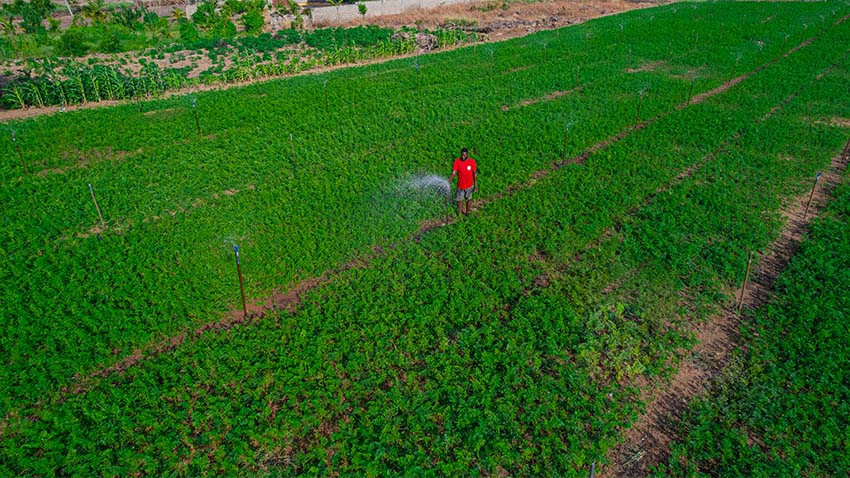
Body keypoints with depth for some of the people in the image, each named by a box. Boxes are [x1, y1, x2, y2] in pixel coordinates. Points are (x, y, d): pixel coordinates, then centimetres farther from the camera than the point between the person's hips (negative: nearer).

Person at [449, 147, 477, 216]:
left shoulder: (472, 161, -12)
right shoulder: (457, 161, -14)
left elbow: (475, 174, -5)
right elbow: (453, 173, -19)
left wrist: (476, 185, -4)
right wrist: (448, 182, -34)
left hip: (469, 185, 1)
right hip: (460, 185, -1)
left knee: (468, 200, 18)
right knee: (460, 200, 8)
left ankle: (467, 213, 38)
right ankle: (459, 215, 23)